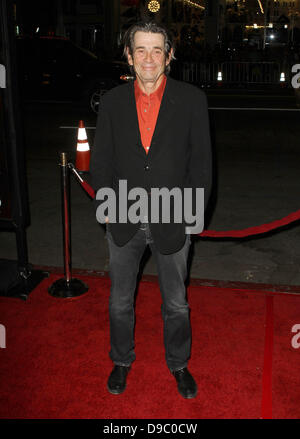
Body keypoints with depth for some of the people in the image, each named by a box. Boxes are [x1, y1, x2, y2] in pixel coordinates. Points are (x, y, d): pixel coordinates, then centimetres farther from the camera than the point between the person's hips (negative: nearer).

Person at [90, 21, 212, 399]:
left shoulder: (191, 100, -4)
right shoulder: (113, 101, 1)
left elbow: (201, 160, -2)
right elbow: (101, 159, 5)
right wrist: (105, 206, -1)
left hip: (172, 221, -1)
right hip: (124, 222, 2)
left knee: (176, 303, 14)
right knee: (120, 302, 16)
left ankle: (179, 364, 38)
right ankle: (122, 361, 40)